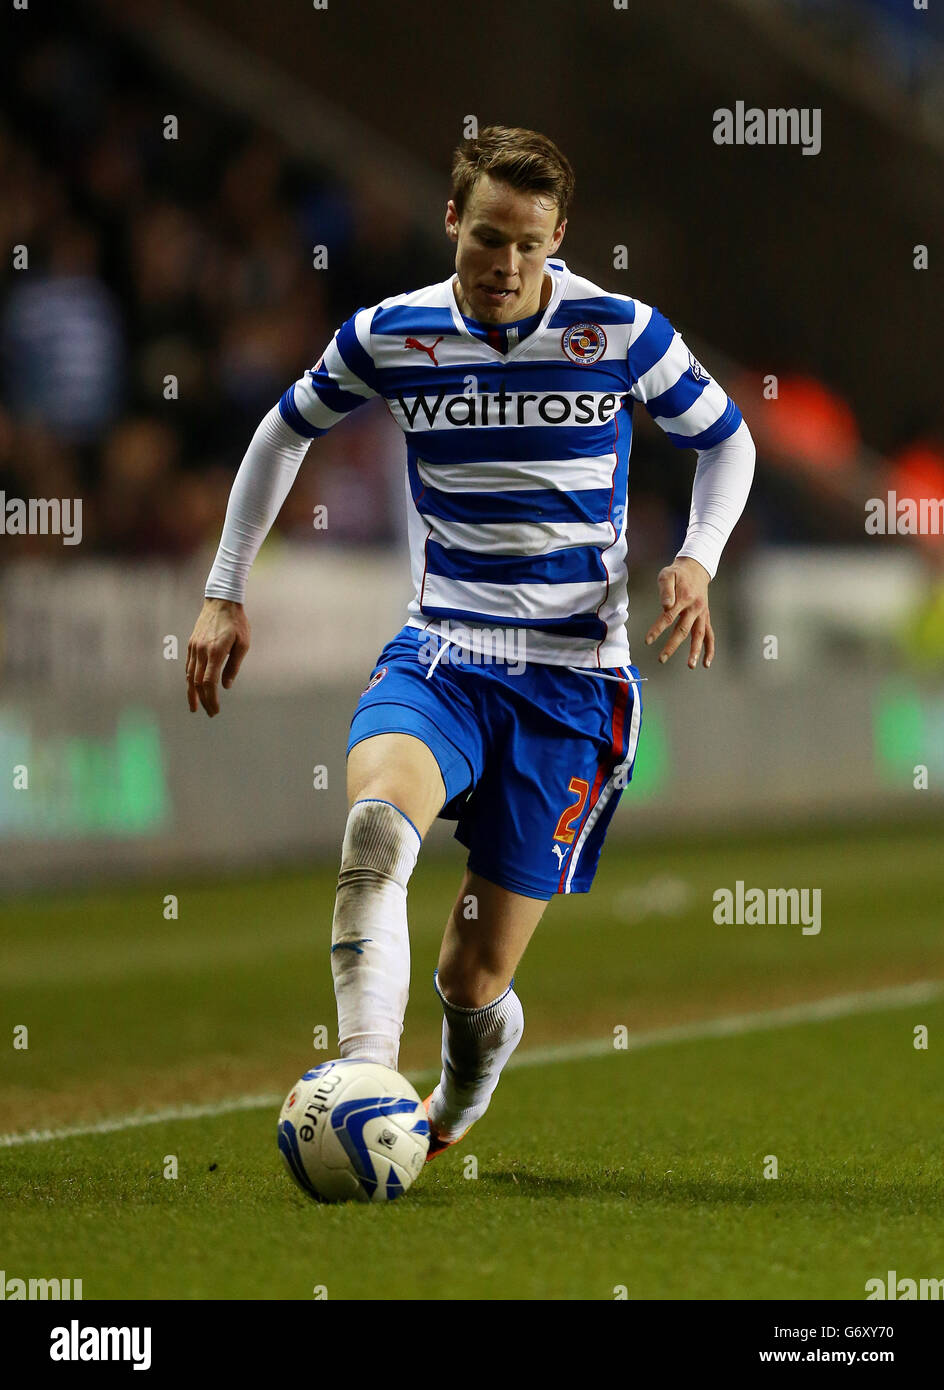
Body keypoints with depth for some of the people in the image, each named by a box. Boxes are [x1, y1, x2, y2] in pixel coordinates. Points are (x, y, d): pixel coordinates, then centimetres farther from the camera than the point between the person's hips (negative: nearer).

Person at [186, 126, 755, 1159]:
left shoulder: (619, 332, -5)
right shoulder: (390, 336, 0)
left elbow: (724, 439, 12)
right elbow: (286, 431, 18)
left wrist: (696, 561, -6)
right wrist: (225, 591, 14)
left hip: (573, 676, -1)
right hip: (441, 656, 1)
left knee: (473, 978, -2)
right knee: (378, 815, -35)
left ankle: (459, 1099, 33)